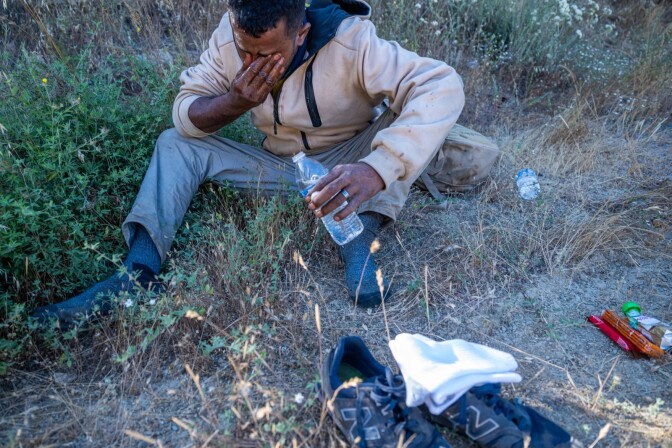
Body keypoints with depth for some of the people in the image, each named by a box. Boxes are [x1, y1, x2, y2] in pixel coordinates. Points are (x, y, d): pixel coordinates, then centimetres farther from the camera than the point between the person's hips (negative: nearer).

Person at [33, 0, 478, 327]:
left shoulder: (352, 41, -27)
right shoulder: (230, 37, -14)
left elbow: (442, 85, -39)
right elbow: (184, 111, -9)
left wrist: (377, 169, -54)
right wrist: (235, 102, -32)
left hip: (348, 165, -3)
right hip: (282, 167, 3)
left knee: (408, 111, -28)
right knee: (176, 143, -10)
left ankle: (361, 236, -31)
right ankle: (137, 274, -22)